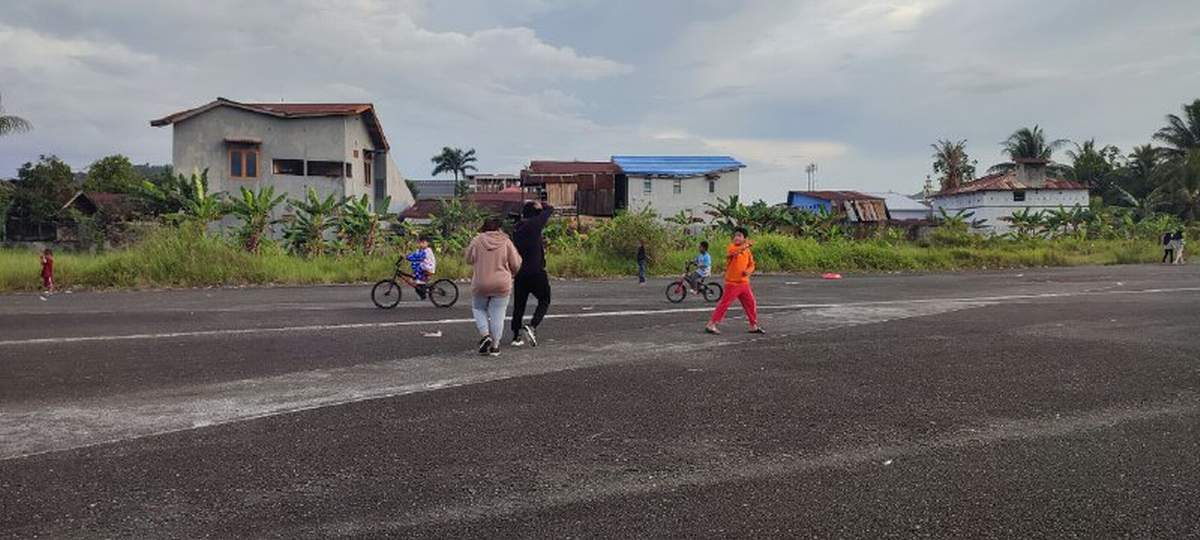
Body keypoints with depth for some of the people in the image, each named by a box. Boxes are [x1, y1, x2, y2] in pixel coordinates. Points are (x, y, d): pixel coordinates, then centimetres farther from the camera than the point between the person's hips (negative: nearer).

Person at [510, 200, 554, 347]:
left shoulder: (516, 228, 10)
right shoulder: (534, 224, -9)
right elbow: (550, 209, 1)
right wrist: (540, 205, 16)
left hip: (520, 273, 6)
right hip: (536, 272, -6)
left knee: (519, 305, 12)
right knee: (544, 301, 9)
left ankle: (516, 336, 13)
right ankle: (531, 327, -9)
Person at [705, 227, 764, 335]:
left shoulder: (747, 251, 8)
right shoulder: (732, 247, -8)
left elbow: (751, 265, 12)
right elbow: (733, 252, -32)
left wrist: (748, 271, -10)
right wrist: (745, 246, -36)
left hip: (744, 283, 6)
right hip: (732, 283, -6)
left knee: (751, 303, 11)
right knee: (724, 304, -6)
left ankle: (754, 326, 23)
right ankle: (711, 325, -1)